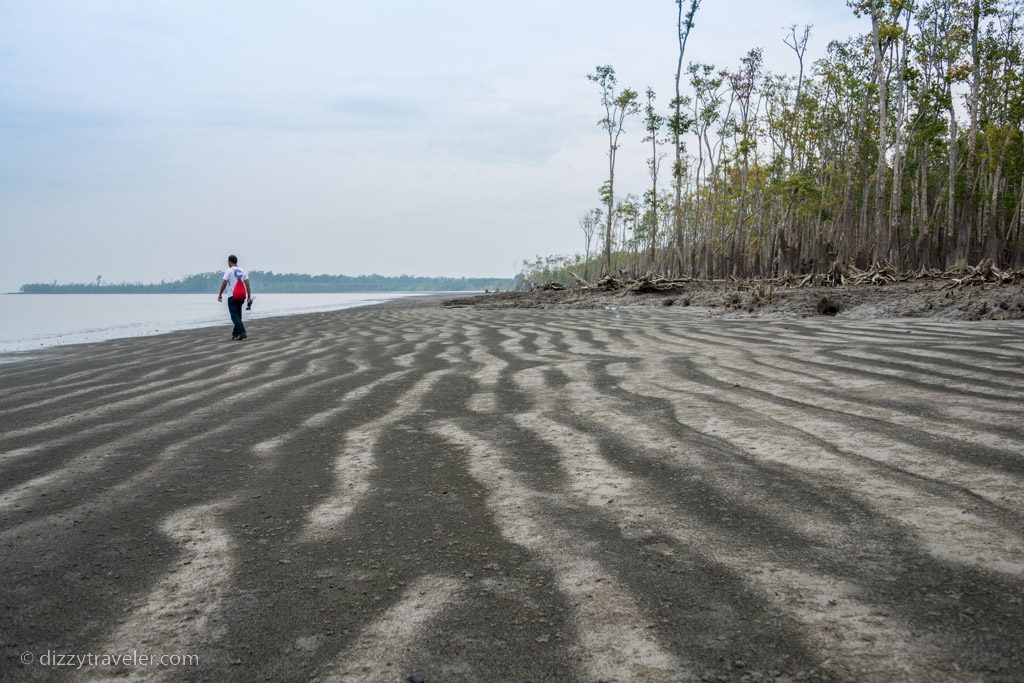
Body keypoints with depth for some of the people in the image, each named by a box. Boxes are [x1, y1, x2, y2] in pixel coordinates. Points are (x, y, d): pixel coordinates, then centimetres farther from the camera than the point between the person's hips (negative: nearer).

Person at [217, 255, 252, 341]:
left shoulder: (229, 271, -7)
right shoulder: (243, 271, 9)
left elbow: (224, 283, -9)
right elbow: (247, 285, 4)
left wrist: (220, 295, 2)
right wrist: (249, 297, 6)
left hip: (232, 297, -6)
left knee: (234, 316, -7)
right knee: (238, 315, 15)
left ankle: (242, 333, -20)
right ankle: (236, 333, 20)